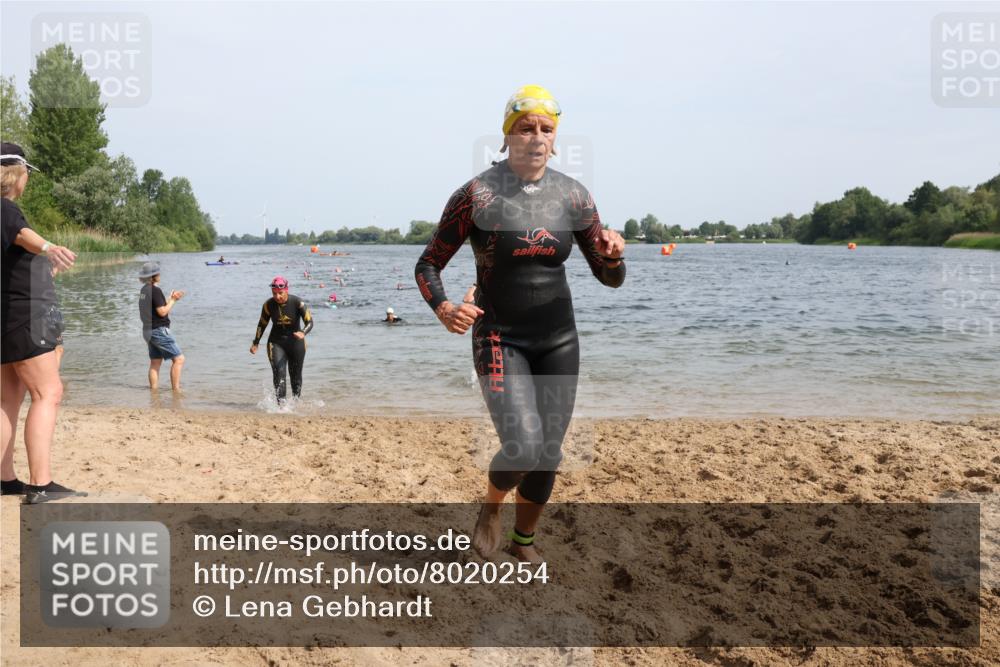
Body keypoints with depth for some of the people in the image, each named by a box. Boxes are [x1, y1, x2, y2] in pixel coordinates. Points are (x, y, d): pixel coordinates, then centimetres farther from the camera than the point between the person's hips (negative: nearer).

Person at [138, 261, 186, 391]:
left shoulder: (144, 290, 10)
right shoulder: (155, 290, -17)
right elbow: (162, 312, -18)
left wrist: (171, 298, 10)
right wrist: (173, 300, -6)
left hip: (148, 330, 9)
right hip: (159, 330, -9)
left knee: (155, 363, 13)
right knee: (179, 358, -5)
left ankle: (153, 390, 13)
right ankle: (176, 389, -7)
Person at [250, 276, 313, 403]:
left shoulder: (297, 303, -17)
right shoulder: (268, 305, -10)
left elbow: (309, 322, -20)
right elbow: (262, 324, 4)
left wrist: (303, 332, -41)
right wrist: (255, 343, 7)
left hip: (295, 341, -1)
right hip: (276, 342, 1)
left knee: (295, 375, 11)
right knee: (279, 373, -16)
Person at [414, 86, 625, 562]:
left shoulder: (573, 196, 1)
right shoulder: (477, 195, -10)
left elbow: (610, 278, 6)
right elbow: (426, 266, -5)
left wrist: (613, 254, -18)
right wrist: (444, 310, -25)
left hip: (558, 340, 4)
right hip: (499, 340, -4)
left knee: (548, 456, 8)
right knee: (524, 448, -19)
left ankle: (524, 541, 35)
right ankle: (490, 507, 16)